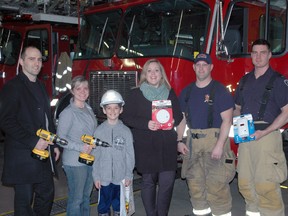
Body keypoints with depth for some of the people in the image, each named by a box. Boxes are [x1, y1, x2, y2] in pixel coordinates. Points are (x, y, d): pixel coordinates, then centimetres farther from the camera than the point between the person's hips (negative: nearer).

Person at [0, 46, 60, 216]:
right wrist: (33, 141, -21)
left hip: (44, 155, 8)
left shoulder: (40, 86, 15)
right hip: (23, 157, -8)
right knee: (25, 201, 3)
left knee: (47, 193, 16)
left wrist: (54, 144, 14)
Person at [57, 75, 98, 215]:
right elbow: (60, 138, -15)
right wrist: (81, 147, -21)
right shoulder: (68, 113, -13)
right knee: (76, 199, 3)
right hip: (75, 162, -7)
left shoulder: (89, 110, 9)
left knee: (86, 196, 19)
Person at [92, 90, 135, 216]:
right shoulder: (99, 131, -2)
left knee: (119, 205, 13)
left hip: (121, 176, 0)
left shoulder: (126, 131, -2)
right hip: (104, 176, 0)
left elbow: (130, 155, 0)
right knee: (104, 204, 10)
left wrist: (129, 175, -2)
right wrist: (96, 176, -2)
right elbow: (95, 155, -1)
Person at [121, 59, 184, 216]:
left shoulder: (170, 93, 12)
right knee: (148, 181, 5)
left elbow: (179, 116, 15)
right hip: (146, 146, -2)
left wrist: (172, 121, -8)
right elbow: (127, 118, -1)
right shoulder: (135, 94, 3)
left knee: (167, 181, -3)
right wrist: (146, 124, -15)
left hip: (167, 145, 2)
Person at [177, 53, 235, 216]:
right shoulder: (187, 91, 12)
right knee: (194, 180, 10)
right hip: (192, 141, 5)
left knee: (216, 183, -6)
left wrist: (219, 145, -17)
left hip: (215, 139, -5)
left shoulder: (220, 90, -4)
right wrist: (180, 141, 6)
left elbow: (227, 120, -10)